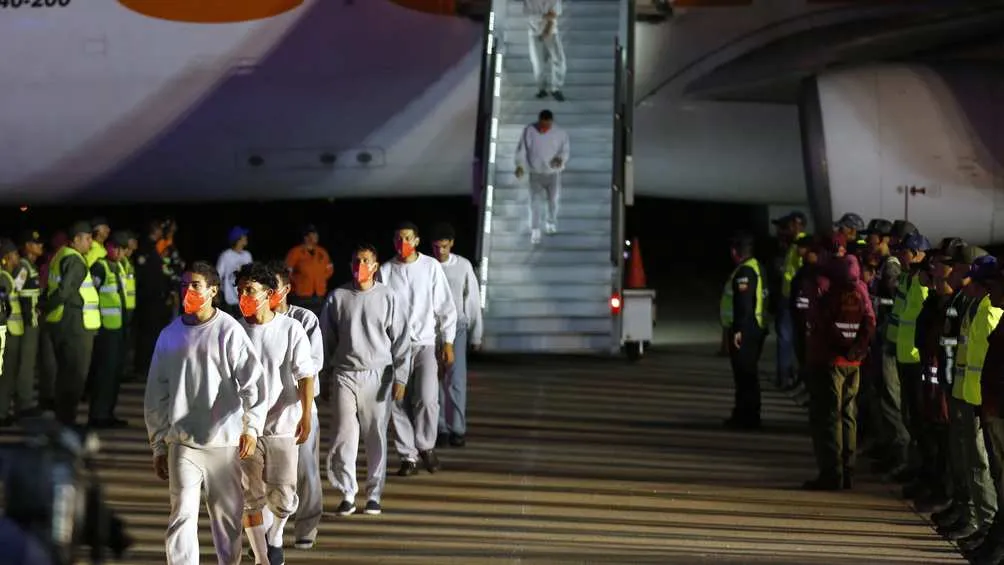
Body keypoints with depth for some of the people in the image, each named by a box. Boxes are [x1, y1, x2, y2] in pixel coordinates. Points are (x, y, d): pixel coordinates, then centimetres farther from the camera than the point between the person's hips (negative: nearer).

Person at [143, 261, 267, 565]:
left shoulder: (229, 331, -3)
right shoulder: (170, 335, 6)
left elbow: (252, 380, -8)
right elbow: (156, 395, 12)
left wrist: (252, 426, -20)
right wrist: (159, 446, 11)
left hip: (224, 441, -2)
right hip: (182, 443, 2)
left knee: (227, 516, 9)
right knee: (182, 517, -6)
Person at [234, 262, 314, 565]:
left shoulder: (291, 329, -3)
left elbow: (305, 375, -3)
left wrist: (306, 416, -12)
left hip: (283, 425, -2)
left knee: (283, 497, -2)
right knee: (251, 498, 2)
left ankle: (274, 536, 29)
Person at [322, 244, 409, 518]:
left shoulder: (387, 298, 0)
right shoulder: (338, 297, 3)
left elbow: (401, 341, 1)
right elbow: (327, 338, 9)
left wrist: (400, 378, -4)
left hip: (377, 375, -1)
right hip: (345, 374, 1)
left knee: (376, 437, 5)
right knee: (344, 436, -2)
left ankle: (374, 494, 15)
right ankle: (347, 493, 8)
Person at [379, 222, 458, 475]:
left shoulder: (431, 267, 1)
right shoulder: (386, 271, 4)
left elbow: (445, 307, 3)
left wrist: (447, 342, -2)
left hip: (425, 343, -1)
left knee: (427, 397, -15)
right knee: (398, 403, 0)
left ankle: (426, 445, 8)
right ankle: (408, 456, 11)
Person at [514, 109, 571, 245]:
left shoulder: (560, 133, -13)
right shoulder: (529, 131, -13)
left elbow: (566, 149, -3)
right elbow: (521, 150, -7)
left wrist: (561, 158, -25)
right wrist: (520, 165, -20)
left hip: (553, 173, 1)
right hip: (536, 173, -1)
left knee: (553, 200, 14)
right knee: (535, 202, -3)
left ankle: (551, 222, 41)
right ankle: (535, 231, 7)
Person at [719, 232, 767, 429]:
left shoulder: (744, 271, -15)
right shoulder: (756, 267, 17)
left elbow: (744, 302, -23)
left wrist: (738, 330, -25)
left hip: (744, 331, -11)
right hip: (756, 328, 11)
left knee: (745, 374, -8)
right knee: (748, 374, 15)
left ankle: (746, 417, -8)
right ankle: (744, 416, 21)